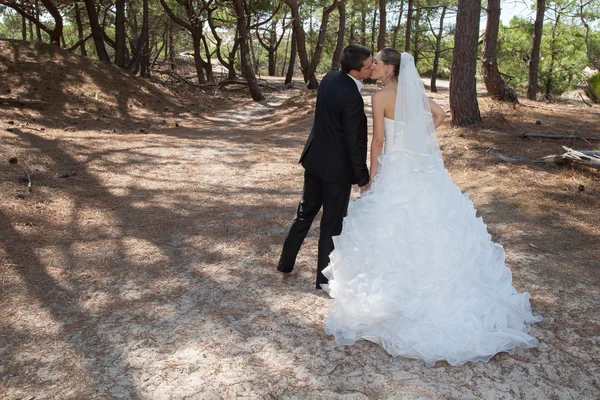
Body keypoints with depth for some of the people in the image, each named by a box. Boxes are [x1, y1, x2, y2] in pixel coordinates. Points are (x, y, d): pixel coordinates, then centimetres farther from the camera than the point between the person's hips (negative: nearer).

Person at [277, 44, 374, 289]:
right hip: (337, 167, -8)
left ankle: (286, 262, 33)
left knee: (306, 212, 21)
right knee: (332, 222, 7)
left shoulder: (329, 79, -1)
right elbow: (354, 143, -20)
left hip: (314, 158, 8)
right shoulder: (352, 98, -25)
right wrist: (363, 178, -10)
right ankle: (325, 277, 21)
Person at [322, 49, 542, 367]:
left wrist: (372, 177, -2)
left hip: (397, 170, -7)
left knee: (396, 232, 2)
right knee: (431, 227, 14)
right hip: (425, 170, 7)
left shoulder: (381, 97, -11)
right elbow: (439, 114, 22)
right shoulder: (413, 91, 9)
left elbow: (378, 141, -10)